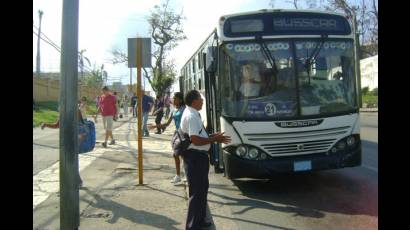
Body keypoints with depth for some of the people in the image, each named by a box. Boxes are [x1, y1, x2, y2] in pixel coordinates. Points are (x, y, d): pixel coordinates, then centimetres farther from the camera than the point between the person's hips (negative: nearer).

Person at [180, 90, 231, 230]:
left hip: (199, 156, 11)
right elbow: (195, 140, -27)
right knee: (197, 192, 0)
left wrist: (212, 136, 12)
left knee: (202, 188, 21)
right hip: (195, 157, -11)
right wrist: (214, 139, -16)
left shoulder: (193, 114, 12)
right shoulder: (191, 116, -21)